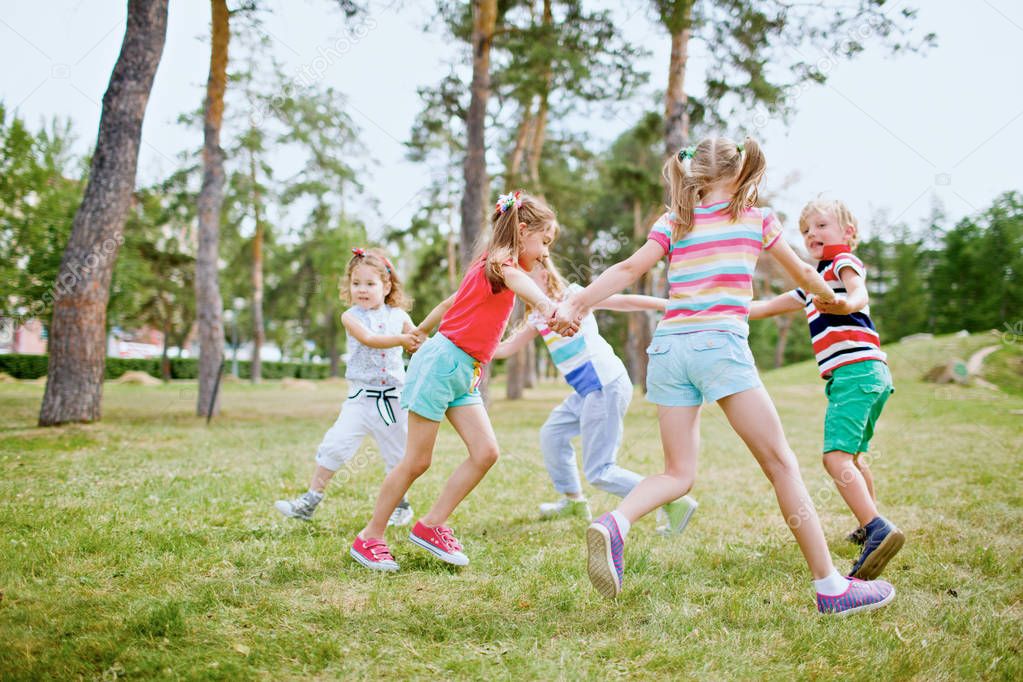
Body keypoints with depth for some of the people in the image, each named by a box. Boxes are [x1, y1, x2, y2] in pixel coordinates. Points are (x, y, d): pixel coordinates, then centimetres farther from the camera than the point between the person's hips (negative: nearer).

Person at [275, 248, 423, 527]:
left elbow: (421, 349, 10)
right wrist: (401, 339, -30)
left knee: (398, 454, 12)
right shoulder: (351, 317, -2)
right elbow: (368, 339, -20)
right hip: (361, 398, -2)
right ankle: (309, 501, 0)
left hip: (393, 398, 2)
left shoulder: (398, 317, 5)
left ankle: (400, 505, 32)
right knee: (334, 445, -11)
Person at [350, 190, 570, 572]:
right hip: (441, 362, -9)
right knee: (417, 461, -2)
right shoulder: (500, 261, -13)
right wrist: (545, 305, -60)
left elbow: (450, 302, 29)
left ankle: (431, 526, 6)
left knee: (486, 452, -4)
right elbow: (516, 280, -39)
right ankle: (368, 538, 12)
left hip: (465, 373, 9)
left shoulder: (492, 267, 17)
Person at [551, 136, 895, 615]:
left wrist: (576, 304, -3)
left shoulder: (674, 222, 16)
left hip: (668, 345, 4)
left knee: (679, 473, 9)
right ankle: (831, 588, 3)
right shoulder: (756, 219, 13)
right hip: (720, 344, -3)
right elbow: (803, 276, 27)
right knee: (781, 464, 2)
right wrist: (833, 298, 46)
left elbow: (629, 269, 1)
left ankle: (615, 523, -20)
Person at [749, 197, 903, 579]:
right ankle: (869, 526, 35)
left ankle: (878, 529, -30)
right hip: (870, 375, 10)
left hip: (855, 370, -10)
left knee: (836, 456, -21)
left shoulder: (844, 262, 1)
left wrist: (846, 303, -44)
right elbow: (764, 308, 31)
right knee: (852, 457, 23)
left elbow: (860, 294, -21)